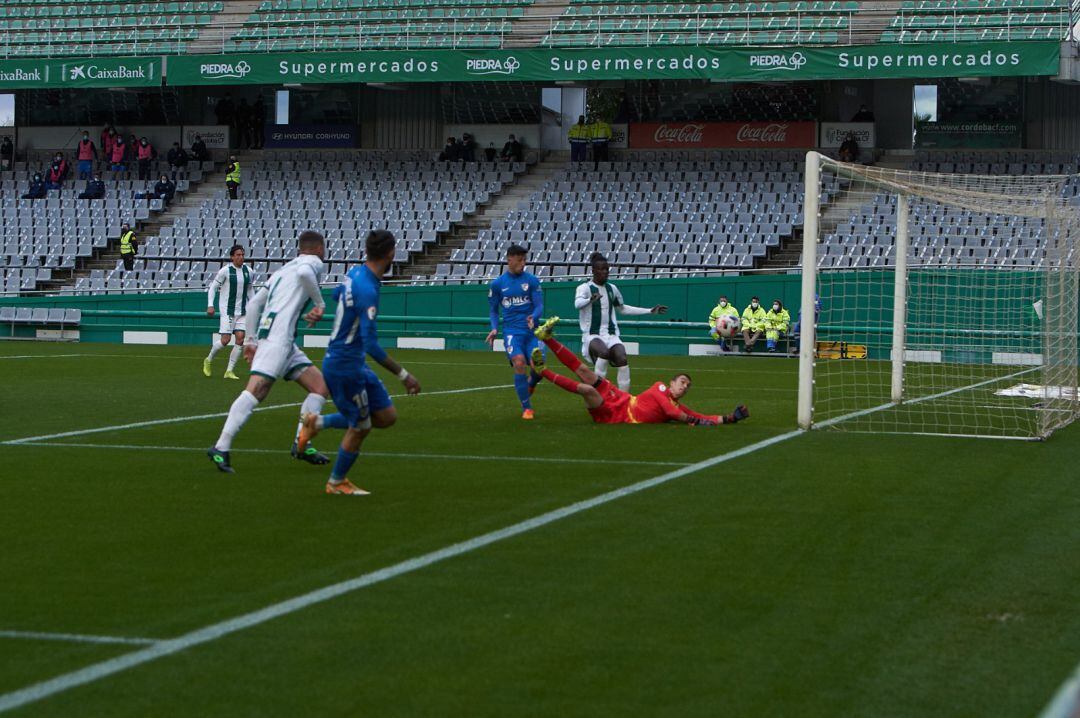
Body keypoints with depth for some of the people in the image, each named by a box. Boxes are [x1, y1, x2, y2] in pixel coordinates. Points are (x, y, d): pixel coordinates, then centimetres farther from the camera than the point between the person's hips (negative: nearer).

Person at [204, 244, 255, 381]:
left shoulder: (248, 272, 5)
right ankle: (208, 360, 19)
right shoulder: (225, 271, -8)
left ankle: (229, 371, 1)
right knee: (225, 340, -8)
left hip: (242, 311, 4)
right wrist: (210, 305, -12)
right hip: (227, 310, -4)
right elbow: (212, 287, -3)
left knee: (240, 339, -7)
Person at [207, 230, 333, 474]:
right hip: (278, 337, -9)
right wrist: (320, 304, -8)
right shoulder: (314, 262, 7)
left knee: (321, 385, 10)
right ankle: (221, 448, -27)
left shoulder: (283, 270, 30)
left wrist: (250, 340, 24)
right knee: (258, 388, -20)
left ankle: (302, 444, 5)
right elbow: (304, 273, -20)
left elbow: (253, 303, 26)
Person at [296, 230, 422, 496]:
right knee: (360, 427, 7)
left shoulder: (356, 273, 1)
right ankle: (337, 482, 27)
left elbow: (336, 294, 25)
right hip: (345, 366, -9)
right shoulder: (367, 291, -27)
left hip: (356, 364, 9)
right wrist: (404, 376, -25)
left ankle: (318, 423, 19)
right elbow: (371, 345, -29)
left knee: (387, 417, 11)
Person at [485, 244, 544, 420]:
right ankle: (526, 407, -12)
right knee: (519, 363, -23)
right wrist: (494, 328, -1)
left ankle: (530, 384, 28)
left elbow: (539, 306, 0)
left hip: (532, 330, 1)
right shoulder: (497, 284, 6)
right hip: (511, 331, -1)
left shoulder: (531, 280, 4)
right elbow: (494, 310, 16)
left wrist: (533, 317, -22)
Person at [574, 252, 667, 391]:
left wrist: (650, 311, 27)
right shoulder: (584, 288, -5)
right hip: (592, 335, -4)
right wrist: (591, 300, -50)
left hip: (611, 335, 5)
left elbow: (623, 308, 29)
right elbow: (577, 304, -27)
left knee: (622, 359, -23)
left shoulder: (612, 289, 13)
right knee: (604, 352, -36)